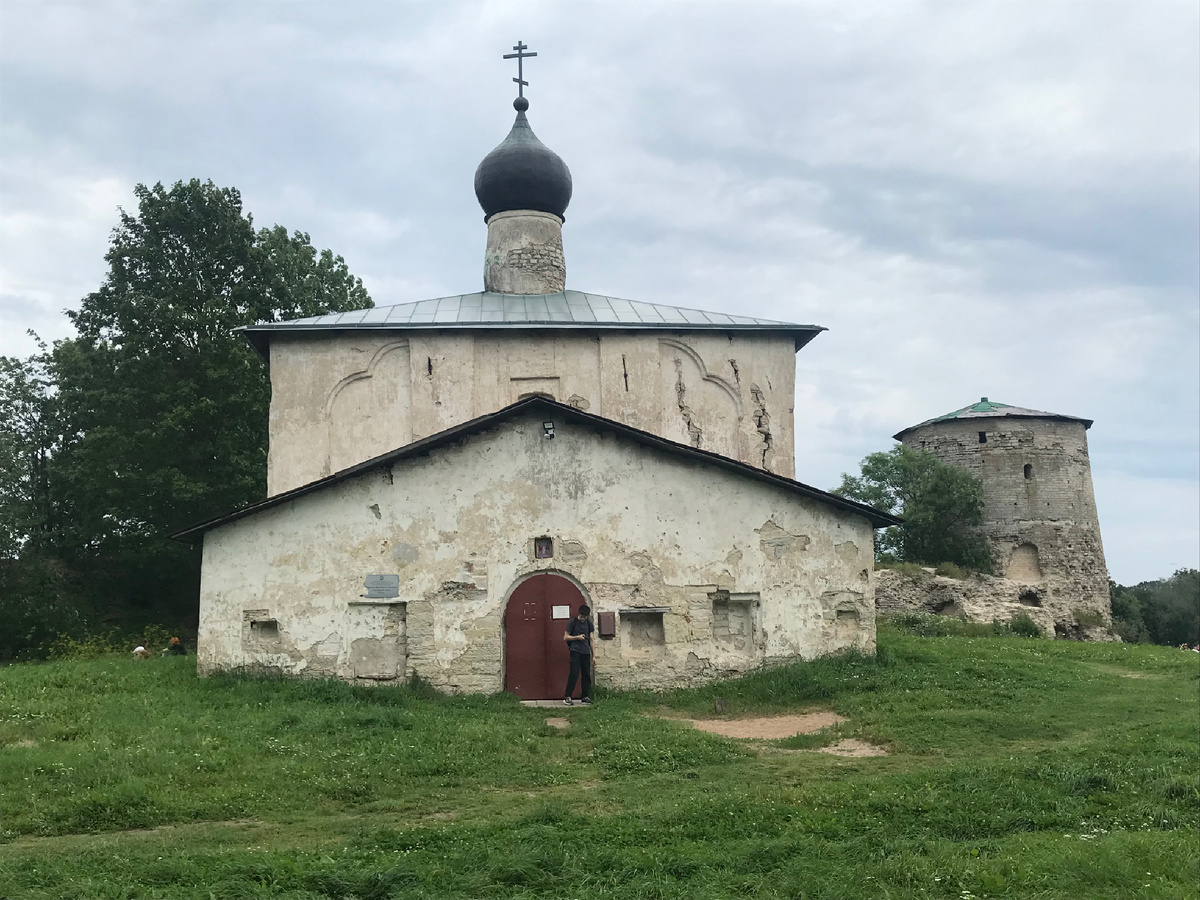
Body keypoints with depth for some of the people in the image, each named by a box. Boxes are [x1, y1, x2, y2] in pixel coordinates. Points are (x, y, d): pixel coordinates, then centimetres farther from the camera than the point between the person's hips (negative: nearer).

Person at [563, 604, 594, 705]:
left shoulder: (588, 623, 12)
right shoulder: (572, 622, -1)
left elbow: (591, 639, 15)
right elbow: (565, 637, -1)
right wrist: (577, 637, -14)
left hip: (586, 652, 5)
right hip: (575, 651, -5)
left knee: (587, 675, 5)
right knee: (574, 674, -10)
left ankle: (586, 697, 12)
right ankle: (567, 697, -6)